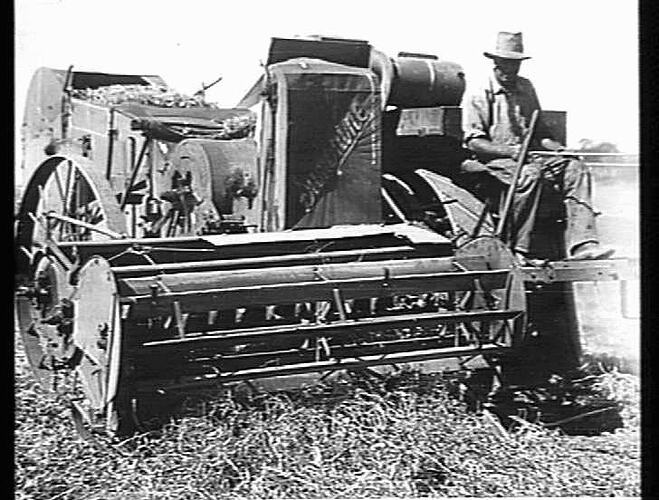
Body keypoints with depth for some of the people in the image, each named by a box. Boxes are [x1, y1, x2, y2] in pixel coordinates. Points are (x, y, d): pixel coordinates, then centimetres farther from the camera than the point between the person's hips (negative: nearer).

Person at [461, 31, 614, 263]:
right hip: (493, 161, -6)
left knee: (575, 168, -16)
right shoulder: (480, 95, -2)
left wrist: (553, 146, 3)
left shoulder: (526, 89, 19)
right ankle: (516, 250, -31)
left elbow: (539, 131, 24)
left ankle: (582, 244, -28)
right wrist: (509, 151, -21)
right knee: (529, 175, -37)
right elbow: (473, 142, -9)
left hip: (529, 157, 6)